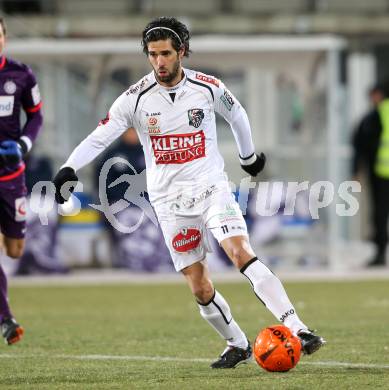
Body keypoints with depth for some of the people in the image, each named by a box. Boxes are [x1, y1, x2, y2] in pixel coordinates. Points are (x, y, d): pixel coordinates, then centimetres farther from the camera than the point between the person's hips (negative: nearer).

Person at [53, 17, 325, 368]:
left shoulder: (209, 87, -5)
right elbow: (99, 137, -9)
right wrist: (69, 169, -25)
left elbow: (237, 115, 16)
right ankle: (238, 346, 22)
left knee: (241, 253, -23)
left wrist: (249, 156, 30)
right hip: (170, 201, 1)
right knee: (200, 288, 0)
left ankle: (297, 330, -27)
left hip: (211, 187, -1)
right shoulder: (136, 98, -7)